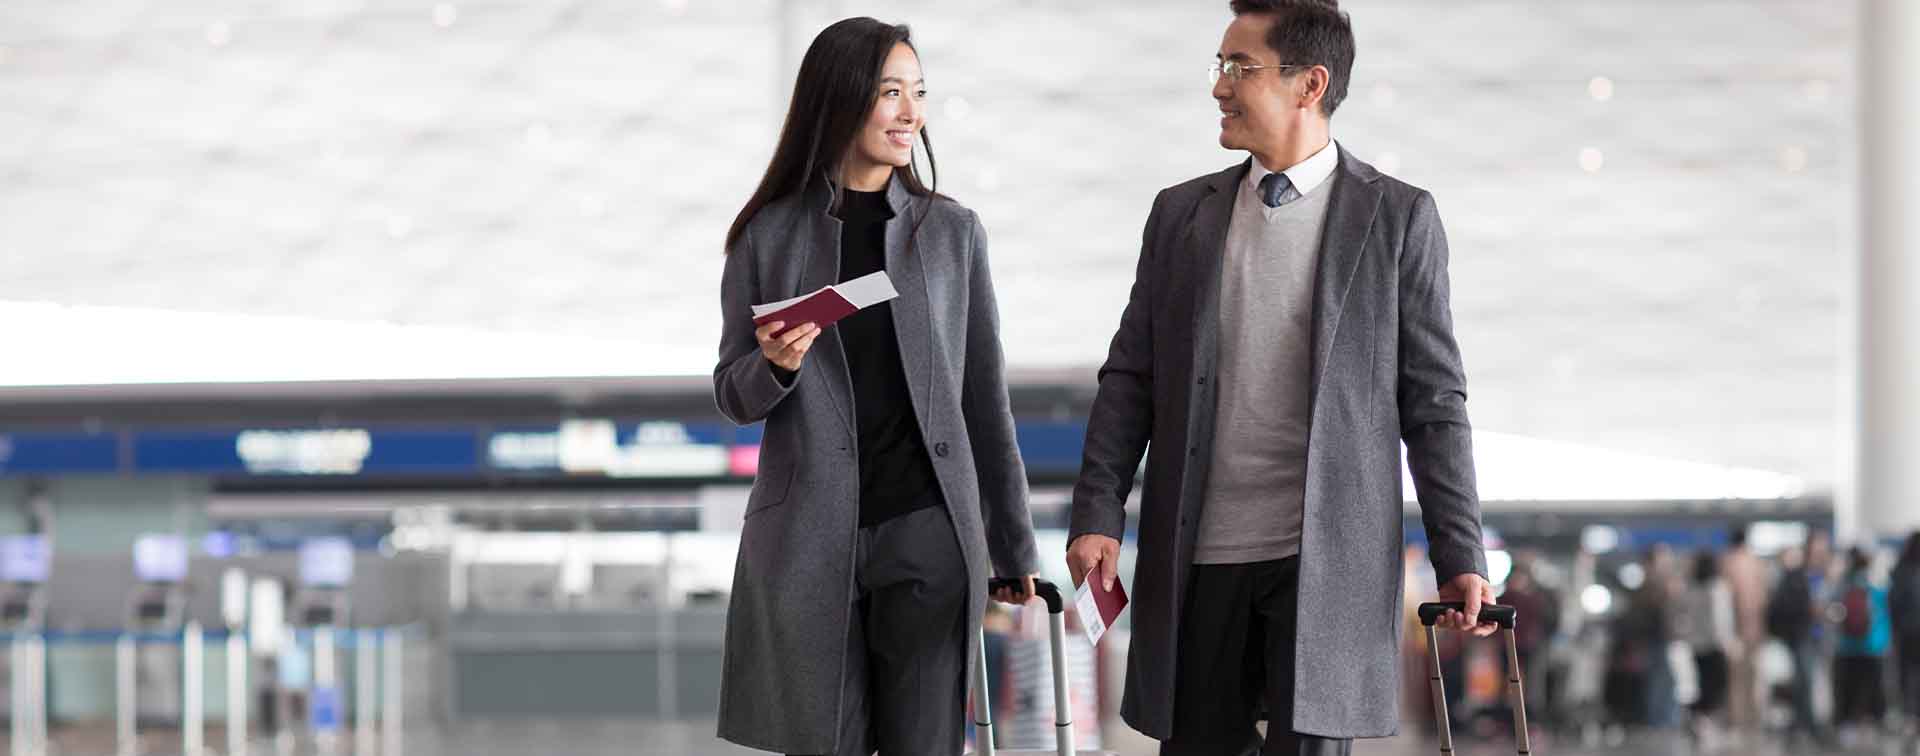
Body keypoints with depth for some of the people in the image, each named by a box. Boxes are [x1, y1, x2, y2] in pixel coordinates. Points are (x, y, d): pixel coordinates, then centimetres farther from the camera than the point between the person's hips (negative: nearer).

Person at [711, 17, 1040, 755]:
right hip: (809, 539, 0)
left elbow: (985, 396, 7)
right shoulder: (768, 236, 3)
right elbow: (733, 395, 8)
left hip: (927, 532, 0)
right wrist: (776, 365, -15)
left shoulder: (952, 232, 5)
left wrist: (1014, 545, 8)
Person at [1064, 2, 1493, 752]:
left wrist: (1460, 557, -4)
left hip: (1327, 557, -3)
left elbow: (1433, 399, 0)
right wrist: (1097, 515, -2)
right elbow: (1130, 378, 10)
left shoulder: (1397, 217, 1)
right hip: (1198, 557, 3)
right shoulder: (1181, 213, 10)